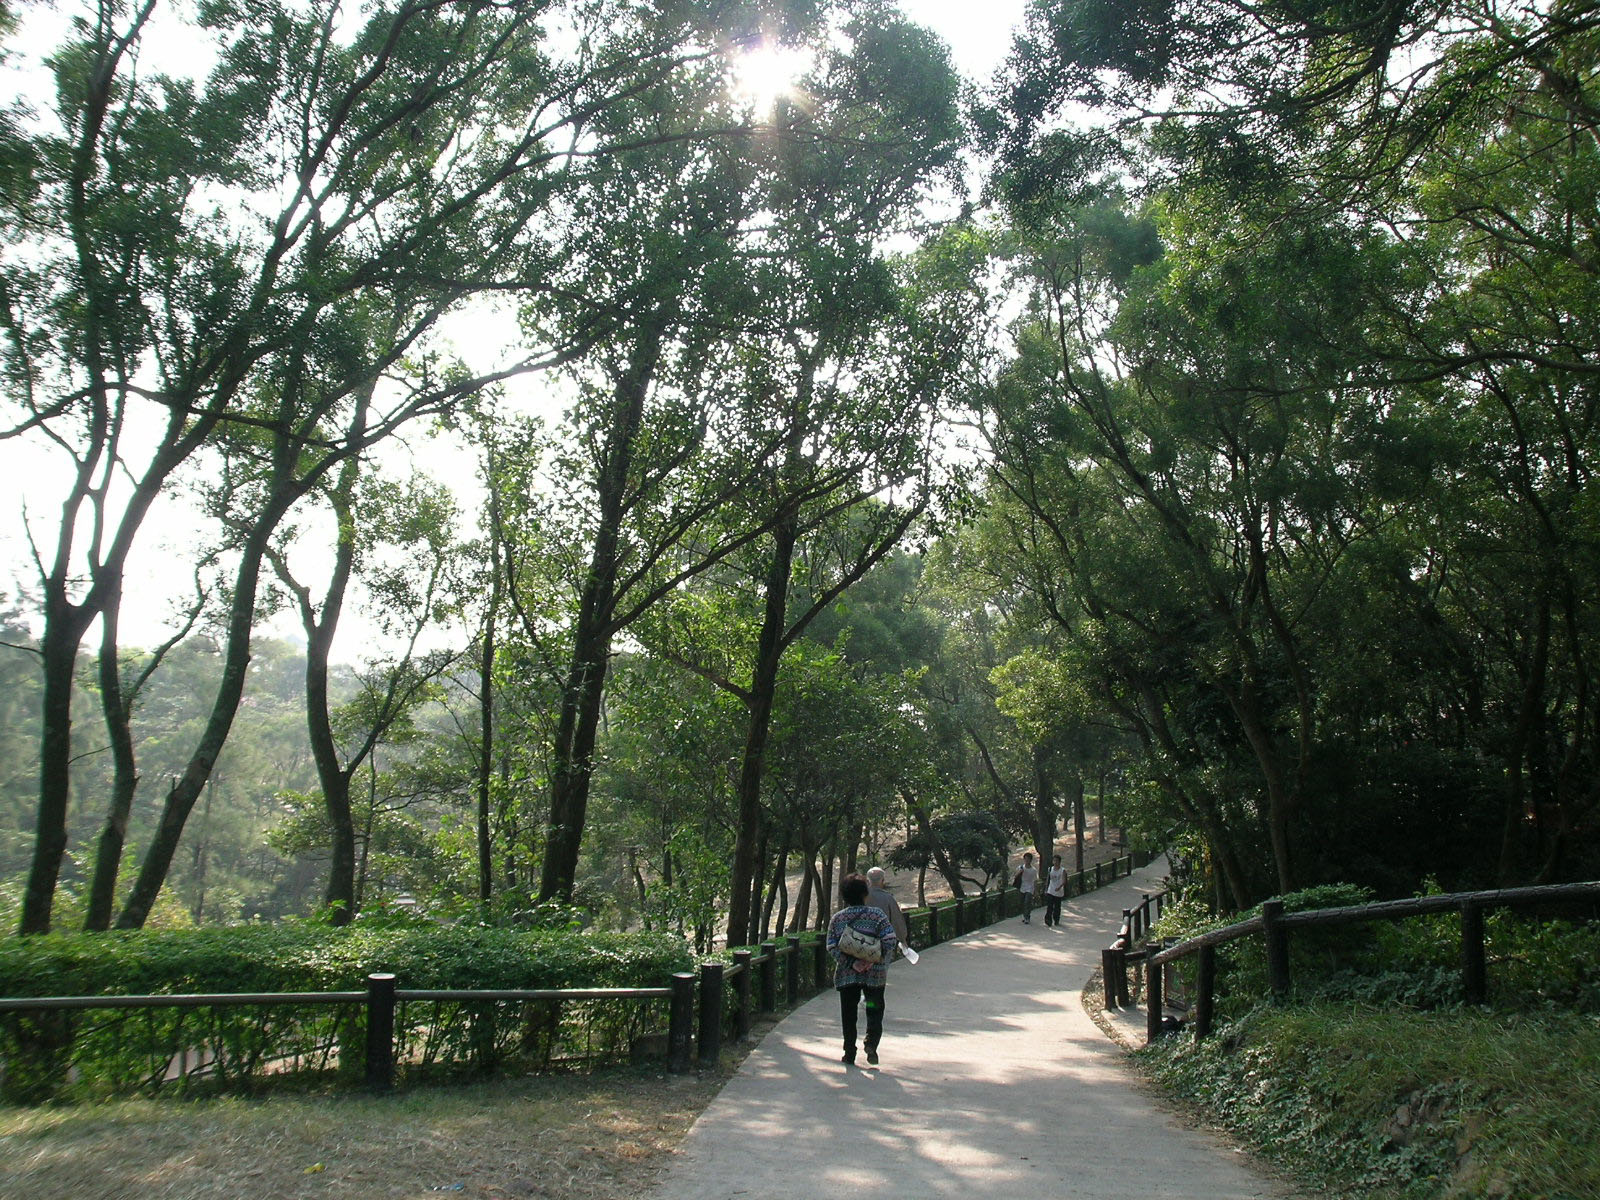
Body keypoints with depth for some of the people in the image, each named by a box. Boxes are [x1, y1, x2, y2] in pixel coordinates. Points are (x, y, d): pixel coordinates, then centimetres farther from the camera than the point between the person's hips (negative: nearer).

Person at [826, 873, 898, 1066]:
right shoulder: (877, 915, -3)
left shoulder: (837, 918, 3)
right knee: (875, 1010, 10)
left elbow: (832, 948, -4)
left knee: (848, 1014, 11)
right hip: (874, 974, -1)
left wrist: (851, 963, -9)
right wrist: (874, 960, -11)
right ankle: (871, 1043, -11)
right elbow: (889, 941, -12)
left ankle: (849, 1053, 11)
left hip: (846, 975, 2)